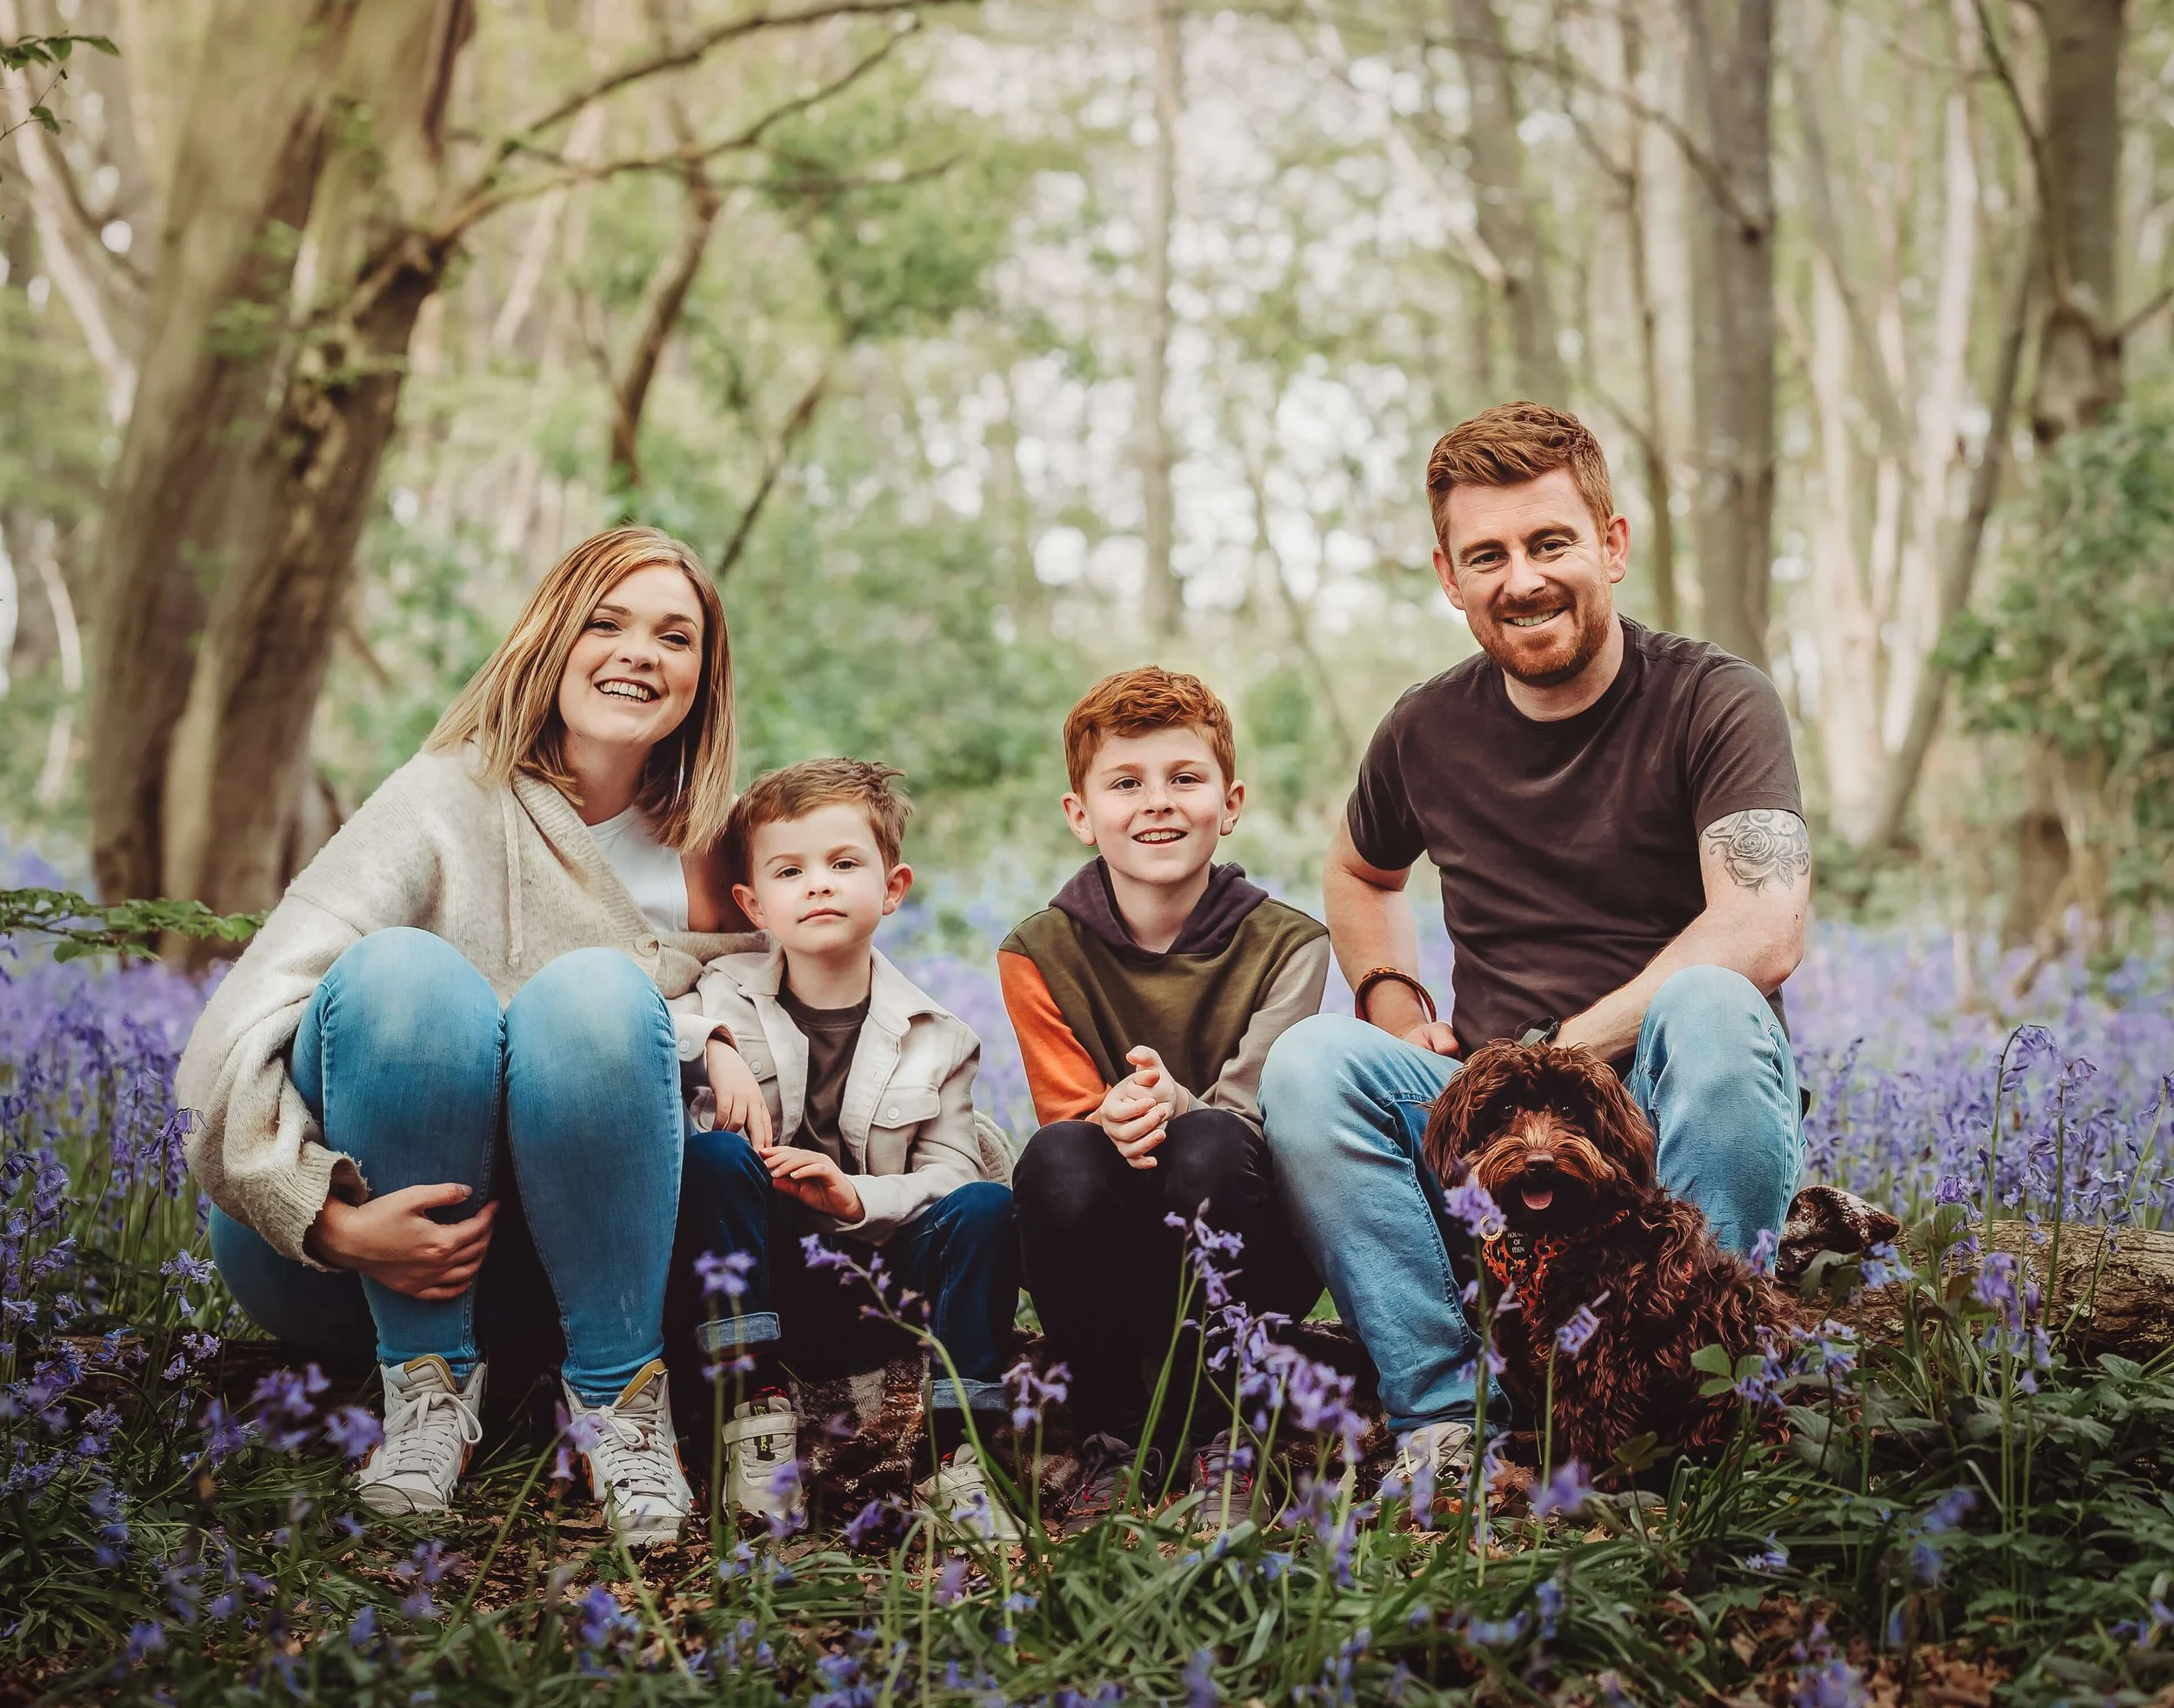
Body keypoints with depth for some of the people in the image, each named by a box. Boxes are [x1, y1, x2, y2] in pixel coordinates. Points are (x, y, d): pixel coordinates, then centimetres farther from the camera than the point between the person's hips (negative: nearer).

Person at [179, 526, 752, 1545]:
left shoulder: (700, 849, 6)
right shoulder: (453, 800, -9)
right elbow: (239, 1029, -16)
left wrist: (725, 1031, -7)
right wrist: (328, 1218, -30)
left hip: (541, 1257, 2)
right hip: (338, 1257, -2)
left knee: (597, 991, -26)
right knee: (402, 968, -31)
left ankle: (620, 1389, -18)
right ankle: (427, 1381, -19)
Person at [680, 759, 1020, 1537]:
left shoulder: (935, 1039, 4)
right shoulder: (722, 996, 4)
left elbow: (950, 1172, -5)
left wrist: (857, 1198, -24)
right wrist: (710, 1046, -25)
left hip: (873, 1294, 1)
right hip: (759, 1281, -1)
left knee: (987, 1207, -24)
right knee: (713, 1153, -28)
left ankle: (957, 1459, -22)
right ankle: (757, 1421, -28)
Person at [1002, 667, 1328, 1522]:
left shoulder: (1285, 944, -4)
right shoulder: (1041, 954, -1)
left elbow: (1257, 1115, -13)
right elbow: (1072, 1114, -5)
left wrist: (1174, 1108, -36)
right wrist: (1115, 1123, -31)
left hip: (1248, 1258, -1)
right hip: (1106, 1261, 1)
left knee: (1212, 1146, -34)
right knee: (1058, 1157, -32)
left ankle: (1219, 1434, -16)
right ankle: (1113, 1440, -16)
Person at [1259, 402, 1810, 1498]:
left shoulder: (1713, 704, -6)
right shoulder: (1429, 731, 6)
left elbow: (1761, 935, -21)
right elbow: (1359, 873, 28)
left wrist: (1560, 1051, -21)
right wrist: (1392, 1003, 7)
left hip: (1668, 1118, -3)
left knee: (1709, 1007, -35)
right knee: (1308, 1065, -22)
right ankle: (1443, 1417, -23)